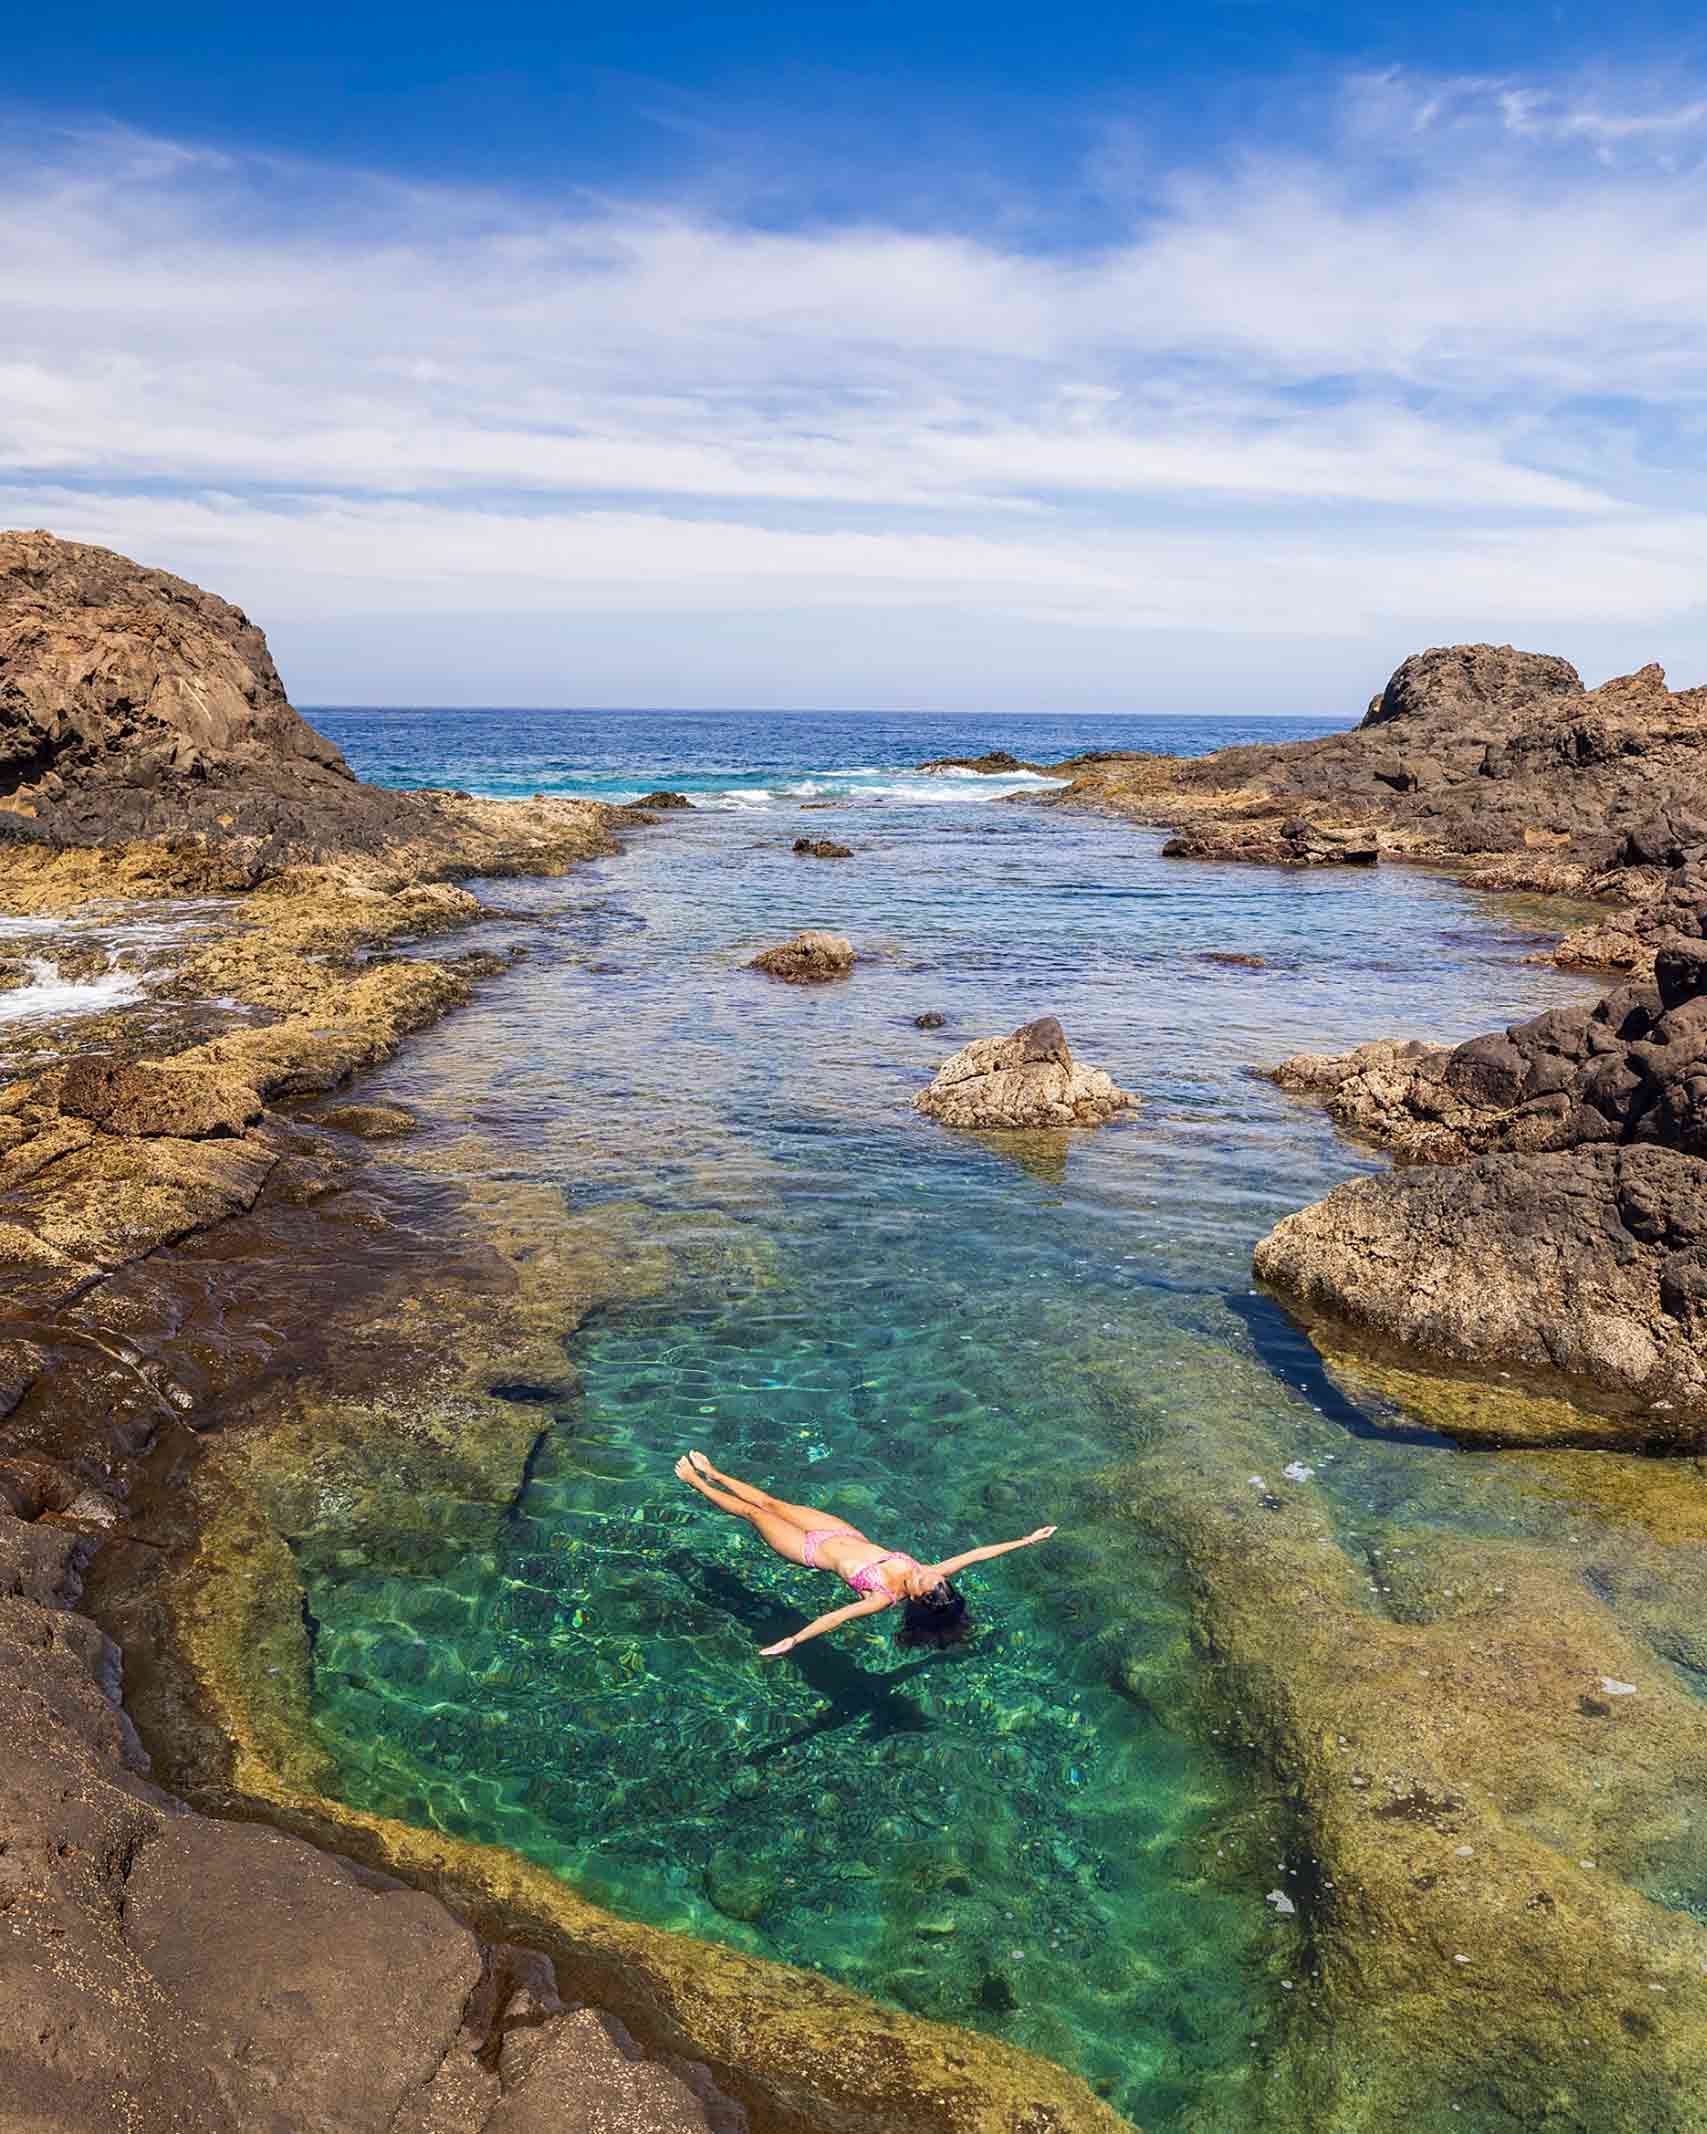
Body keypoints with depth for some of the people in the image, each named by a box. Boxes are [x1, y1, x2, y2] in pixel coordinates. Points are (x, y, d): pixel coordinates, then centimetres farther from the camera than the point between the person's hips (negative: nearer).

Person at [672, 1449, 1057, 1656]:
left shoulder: (886, 1598, -33)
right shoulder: (928, 1575, -21)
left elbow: (838, 1616, -44)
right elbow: (973, 1554, -19)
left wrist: (793, 1640, -53)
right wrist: (1025, 1541, -23)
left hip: (816, 1550, -5)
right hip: (847, 1536, 5)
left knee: (753, 1511, 7)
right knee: (772, 1503, 17)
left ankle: (696, 1481, 30)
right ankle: (712, 1474, 40)